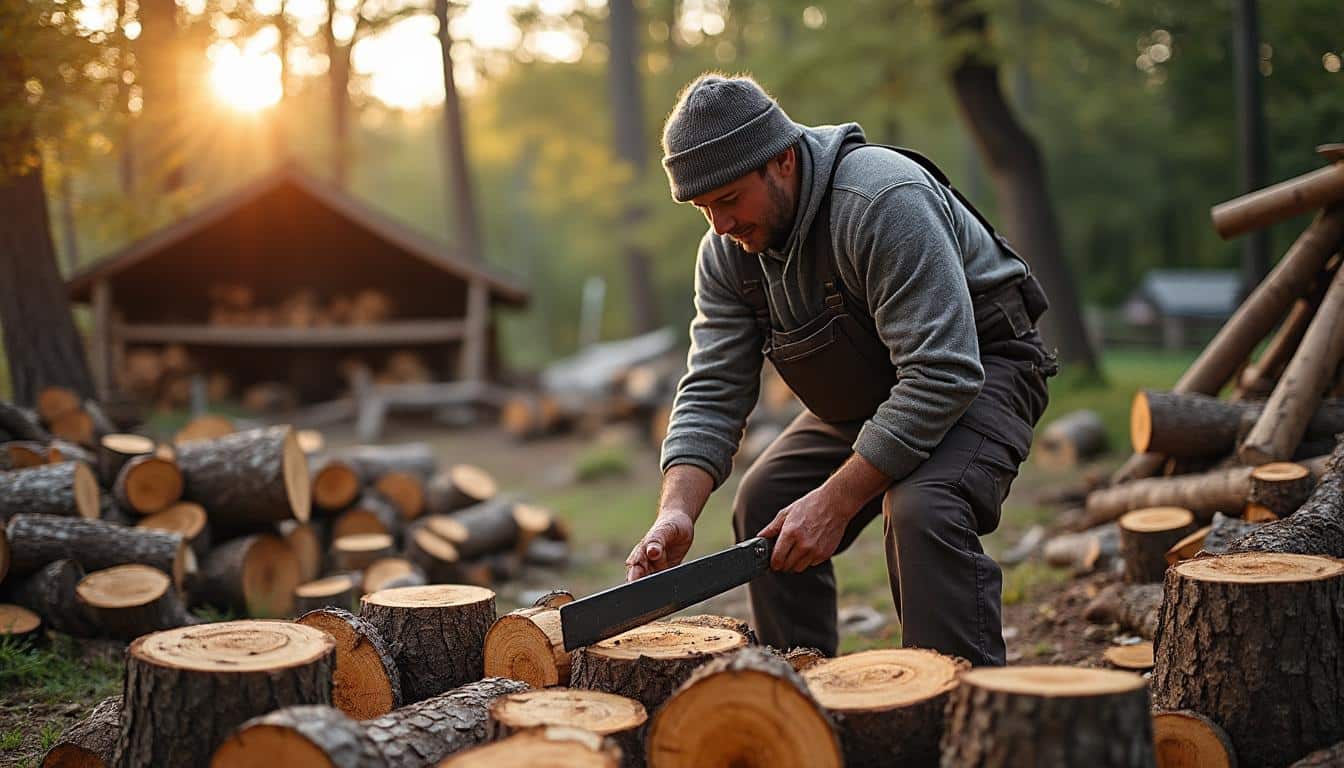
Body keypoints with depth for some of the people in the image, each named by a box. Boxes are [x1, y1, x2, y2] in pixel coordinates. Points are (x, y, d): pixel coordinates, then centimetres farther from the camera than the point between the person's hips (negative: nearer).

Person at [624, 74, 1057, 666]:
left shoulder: (884, 201, -33)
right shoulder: (726, 251, -8)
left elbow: (941, 373, -36)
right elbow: (712, 392, -10)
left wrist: (835, 502, -36)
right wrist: (677, 510, -28)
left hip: (977, 372, -8)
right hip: (861, 395, 8)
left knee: (922, 510, -33)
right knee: (761, 505, 1)